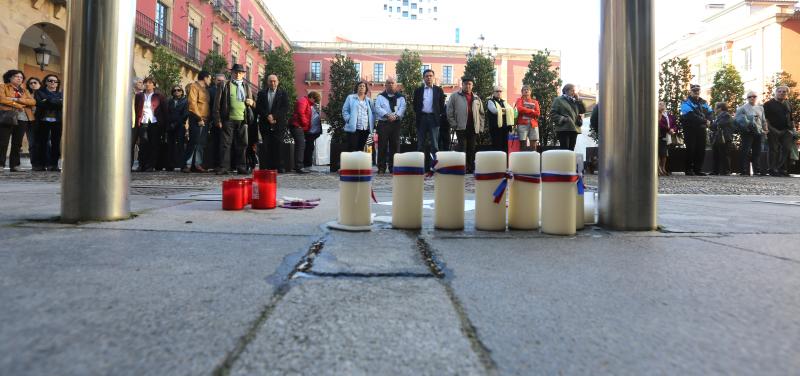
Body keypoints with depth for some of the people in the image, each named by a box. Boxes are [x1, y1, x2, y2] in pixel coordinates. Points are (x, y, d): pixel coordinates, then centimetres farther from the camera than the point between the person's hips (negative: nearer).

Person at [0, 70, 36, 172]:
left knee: (17, 143, 4)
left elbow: (33, 101, 5)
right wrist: (19, 105, -10)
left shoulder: (24, 90, 22)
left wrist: (17, 99, -9)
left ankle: (15, 165, 6)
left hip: (22, 119, 4)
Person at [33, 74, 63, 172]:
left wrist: (47, 101, -8)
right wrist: (56, 102, -10)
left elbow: (62, 104, -1)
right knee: (42, 142, -3)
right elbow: (39, 104, -6)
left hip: (57, 121, 1)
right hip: (43, 120, -1)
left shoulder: (61, 94, 17)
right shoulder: (39, 92, 12)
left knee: (56, 143, -3)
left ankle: (54, 164, 1)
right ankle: (40, 164, 1)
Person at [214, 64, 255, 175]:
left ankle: (241, 167, 10)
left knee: (241, 144, 3)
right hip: (228, 119, -3)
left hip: (242, 120, 3)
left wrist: (252, 102, 0)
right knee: (225, 144, -4)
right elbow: (217, 104, 3)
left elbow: (252, 104, 25)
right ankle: (223, 167, -2)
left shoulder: (246, 87, 20)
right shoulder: (224, 86, 8)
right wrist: (218, 120, -5)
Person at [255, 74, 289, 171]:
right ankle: (268, 168, -2)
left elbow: (285, 109, -1)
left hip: (278, 124, -2)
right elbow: (258, 108, 7)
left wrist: (274, 116, -11)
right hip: (265, 125, 2)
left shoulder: (283, 93, 9)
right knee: (267, 148, -3)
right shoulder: (261, 93, 15)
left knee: (278, 147, -7)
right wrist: (267, 116, -9)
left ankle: (279, 168, -4)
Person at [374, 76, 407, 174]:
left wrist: (396, 116, -19)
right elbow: (378, 108, -4)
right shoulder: (380, 96, 9)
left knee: (395, 145, 1)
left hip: (396, 123, 1)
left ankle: (393, 167, 8)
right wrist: (387, 115, -18)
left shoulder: (400, 97, 13)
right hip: (383, 123, -1)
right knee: (382, 145, -4)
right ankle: (381, 167, 0)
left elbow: (402, 108, -1)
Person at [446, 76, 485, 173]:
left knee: (471, 149, 9)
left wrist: (480, 127, 10)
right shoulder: (455, 96, 2)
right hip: (461, 127, -4)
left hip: (473, 128, 4)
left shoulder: (476, 98, 16)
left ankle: (471, 169, 16)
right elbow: (449, 111, -2)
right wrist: (454, 124, -7)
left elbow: (481, 113, 18)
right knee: (462, 149, -6)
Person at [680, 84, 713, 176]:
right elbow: (691, 116, -17)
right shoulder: (687, 102, -4)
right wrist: (704, 121, -17)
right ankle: (689, 169, 1)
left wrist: (708, 120, -8)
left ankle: (698, 169, 12)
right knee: (691, 149, -5)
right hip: (690, 129, -6)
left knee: (701, 150, 5)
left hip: (701, 129, 6)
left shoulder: (704, 103, 18)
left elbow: (710, 112, 14)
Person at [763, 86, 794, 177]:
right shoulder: (769, 104, 1)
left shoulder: (788, 104, 17)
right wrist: (767, 129, -14)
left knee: (787, 149, -2)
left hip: (786, 131, 5)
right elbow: (765, 118, -4)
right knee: (774, 150, -4)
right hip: (773, 131, -5)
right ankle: (773, 170, 0)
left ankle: (783, 169, 4)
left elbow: (791, 119, 21)